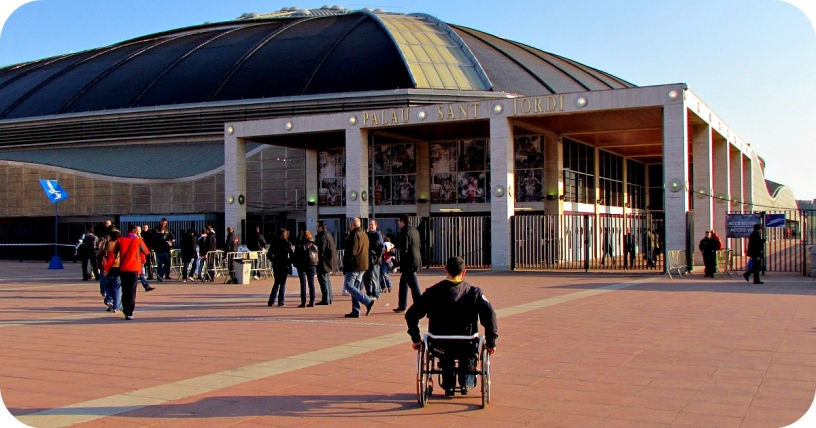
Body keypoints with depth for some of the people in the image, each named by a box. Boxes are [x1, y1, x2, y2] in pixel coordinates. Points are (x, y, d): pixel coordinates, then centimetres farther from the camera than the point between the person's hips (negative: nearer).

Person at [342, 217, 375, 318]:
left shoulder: (354, 235, -12)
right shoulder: (364, 235, 17)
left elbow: (352, 252, -18)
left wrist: (345, 266, -12)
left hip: (354, 266, -9)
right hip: (363, 266, 9)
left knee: (348, 285, -9)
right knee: (356, 287, 11)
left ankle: (368, 301, -20)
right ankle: (355, 311, 9)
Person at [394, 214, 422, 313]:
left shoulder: (404, 231, -14)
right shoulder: (415, 230, 13)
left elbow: (404, 249, -18)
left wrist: (402, 263, -13)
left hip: (409, 262, -10)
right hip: (416, 259, 10)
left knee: (413, 285, -7)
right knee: (403, 282, 18)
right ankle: (402, 306, 24)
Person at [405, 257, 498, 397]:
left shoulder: (433, 292, -3)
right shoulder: (474, 292, -6)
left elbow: (410, 315, -5)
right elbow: (490, 314, -19)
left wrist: (416, 339, 5)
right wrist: (491, 342, -11)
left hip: (440, 348, 1)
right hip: (466, 348, -1)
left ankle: (448, 385, 36)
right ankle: (466, 383, 34)